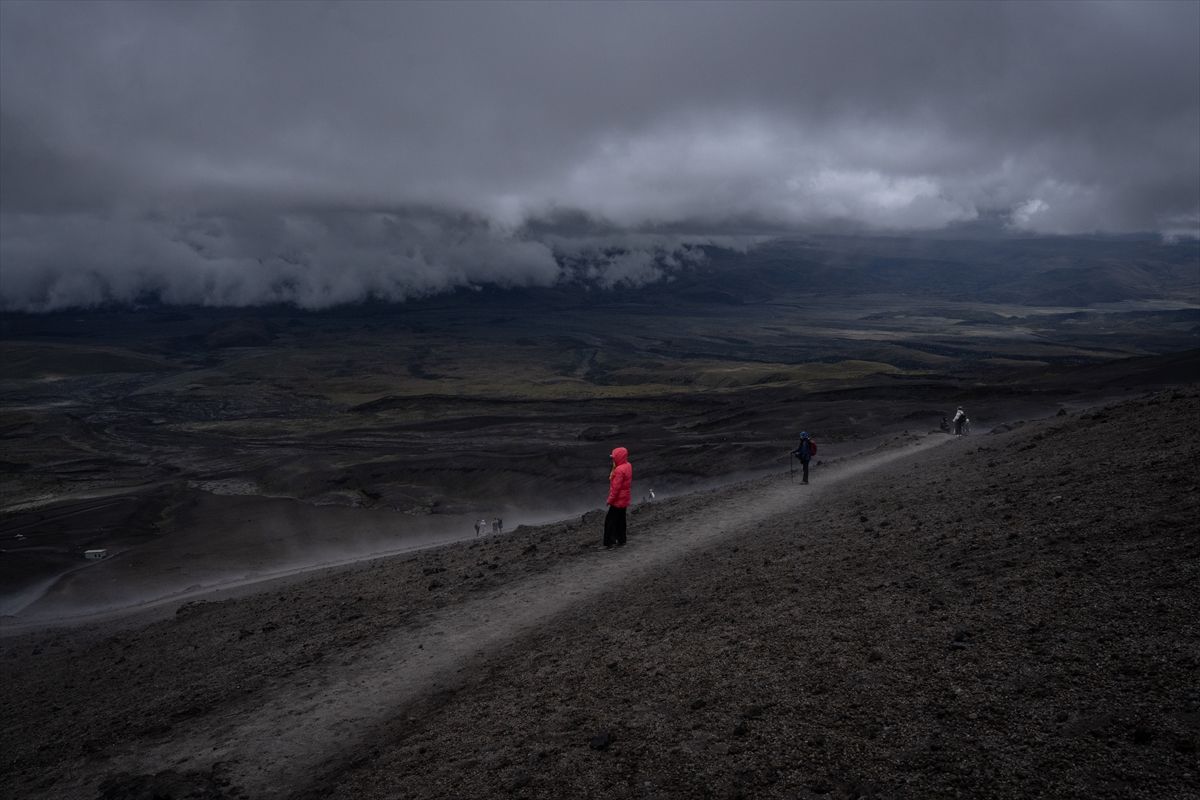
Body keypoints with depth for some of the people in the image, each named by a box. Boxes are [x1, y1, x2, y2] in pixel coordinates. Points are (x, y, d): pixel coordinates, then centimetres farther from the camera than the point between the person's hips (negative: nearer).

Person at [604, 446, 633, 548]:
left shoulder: (619, 470, -24)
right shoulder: (628, 466, 3)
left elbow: (616, 487, -23)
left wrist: (610, 500, -15)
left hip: (618, 500, -9)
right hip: (624, 499, 9)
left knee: (609, 521, -2)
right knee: (621, 520, 17)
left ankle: (609, 543, -1)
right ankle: (621, 541, 24)